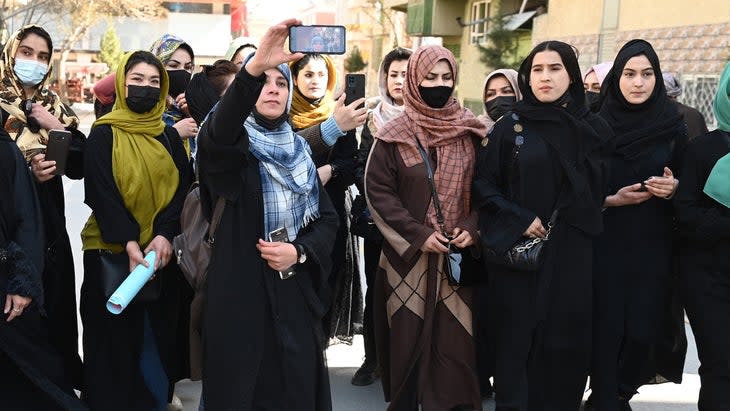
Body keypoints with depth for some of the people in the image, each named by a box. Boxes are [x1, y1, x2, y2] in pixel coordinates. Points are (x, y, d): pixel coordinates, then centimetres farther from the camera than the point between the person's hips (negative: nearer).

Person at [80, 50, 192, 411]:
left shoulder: (170, 136, 10)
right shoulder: (104, 134, -1)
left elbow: (182, 187, 1)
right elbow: (100, 191, -10)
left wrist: (165, 235, -16)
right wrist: (129, 243, -22)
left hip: (163, 251, 3)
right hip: (112, 251, -3)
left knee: (159, 338, 8)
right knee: (114, 343, 1)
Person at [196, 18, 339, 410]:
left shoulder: (300, 150, 10)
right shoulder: (231, 146, -5)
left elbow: (328, 217, 10)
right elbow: (216, 131, -31)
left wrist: (299, 250, -11)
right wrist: (254, 67, -46)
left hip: (294, 293, 4)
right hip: (238, 293, -4)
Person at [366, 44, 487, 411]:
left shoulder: (469, 131, 6)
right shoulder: (394, 135, -3)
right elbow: (378, 191, -6)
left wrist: (471, 226, -7)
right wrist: (418, 235, -13)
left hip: (456, 255, 2)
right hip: (407, 255, -2)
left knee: (454, 341, 0)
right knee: (408, 337, 4)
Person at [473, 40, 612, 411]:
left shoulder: (594, 129, 6)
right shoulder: (509, 126, 0)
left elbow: (599, 190, 9)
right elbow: (481, 183, -2)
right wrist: (519, 219, -11)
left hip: (571, 252, 2)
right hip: (517, 250, -2)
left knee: (565, 340, 4)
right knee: (517, 337, 1)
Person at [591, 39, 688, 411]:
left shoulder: (673, 127, 3)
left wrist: (672, 190, -12)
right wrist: (611, 200, -15)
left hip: (653, 247, 2)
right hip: (605, 245, -1)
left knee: (645, 331, 1)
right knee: (607, 330, -1)